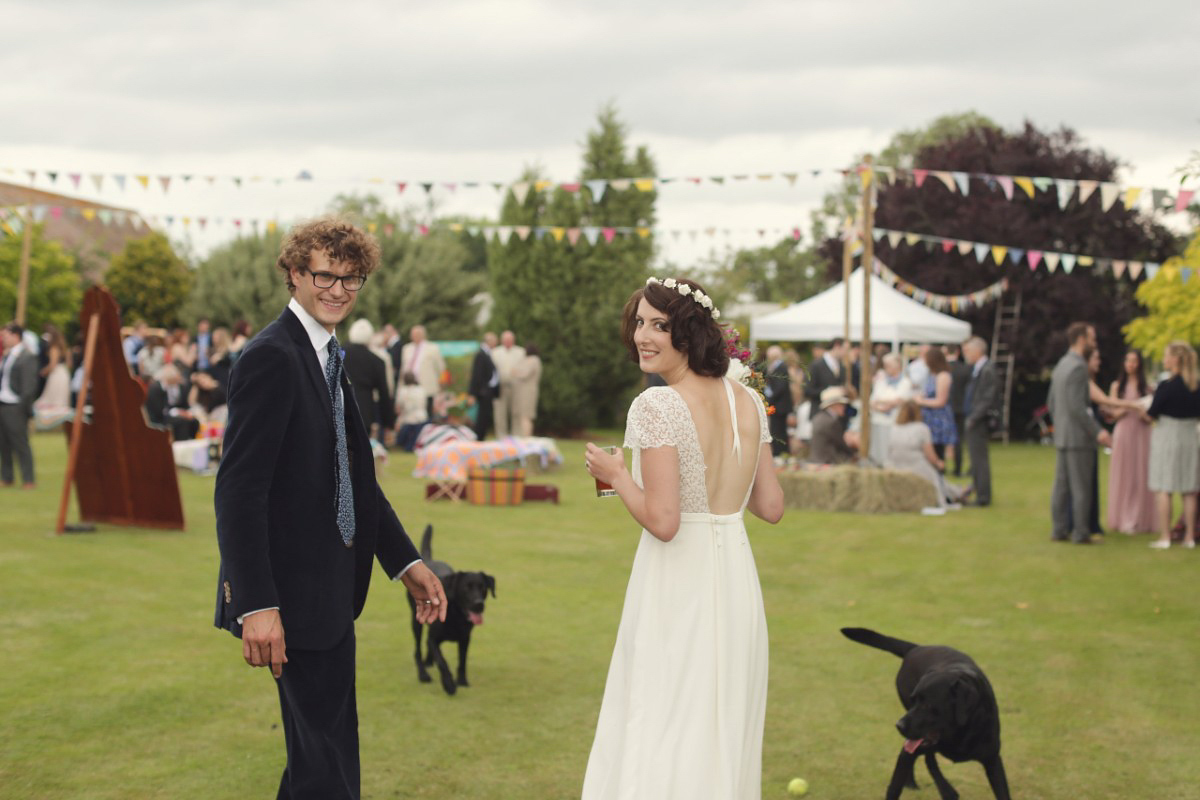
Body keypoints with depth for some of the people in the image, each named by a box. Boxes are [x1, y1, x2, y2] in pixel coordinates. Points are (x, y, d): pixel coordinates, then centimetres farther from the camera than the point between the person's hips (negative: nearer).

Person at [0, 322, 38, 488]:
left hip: (14, 407, -8)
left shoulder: (27, 357, -10)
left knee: (20, 444, -4)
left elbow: (29, 386, -13)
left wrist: (23, 407, -16)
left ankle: (28, 480, 0)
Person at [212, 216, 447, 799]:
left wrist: (406, 562, 13)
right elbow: (239, 490, -23)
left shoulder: (327, 357, 13)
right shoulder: (272, 358, -17)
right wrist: (256, 604, -27)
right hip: (294, 595, -10)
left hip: (327, 592, 10)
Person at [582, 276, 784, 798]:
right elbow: (771, 507, 7)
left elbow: (662, 521, -20)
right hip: (736, 582, 7)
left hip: (678, 584, -7)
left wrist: (614, 474, -4)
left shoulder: (657, 406, -16)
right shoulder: (747, 401, 4)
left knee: (661, 728, 4)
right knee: (725, 729, 17)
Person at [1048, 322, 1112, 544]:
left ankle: (1060, 529, 12)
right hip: (1078, 437, -9)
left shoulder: (1060, 365, 14)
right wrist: (1097, 431, -20)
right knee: (1081, 487, -4)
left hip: (1061, 436, 9)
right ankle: (1081, 532, -2)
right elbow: (1076, 407, -22)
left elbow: (1051, 403, 19)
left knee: (1061, 485, 10)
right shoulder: (1078, 367, -16)